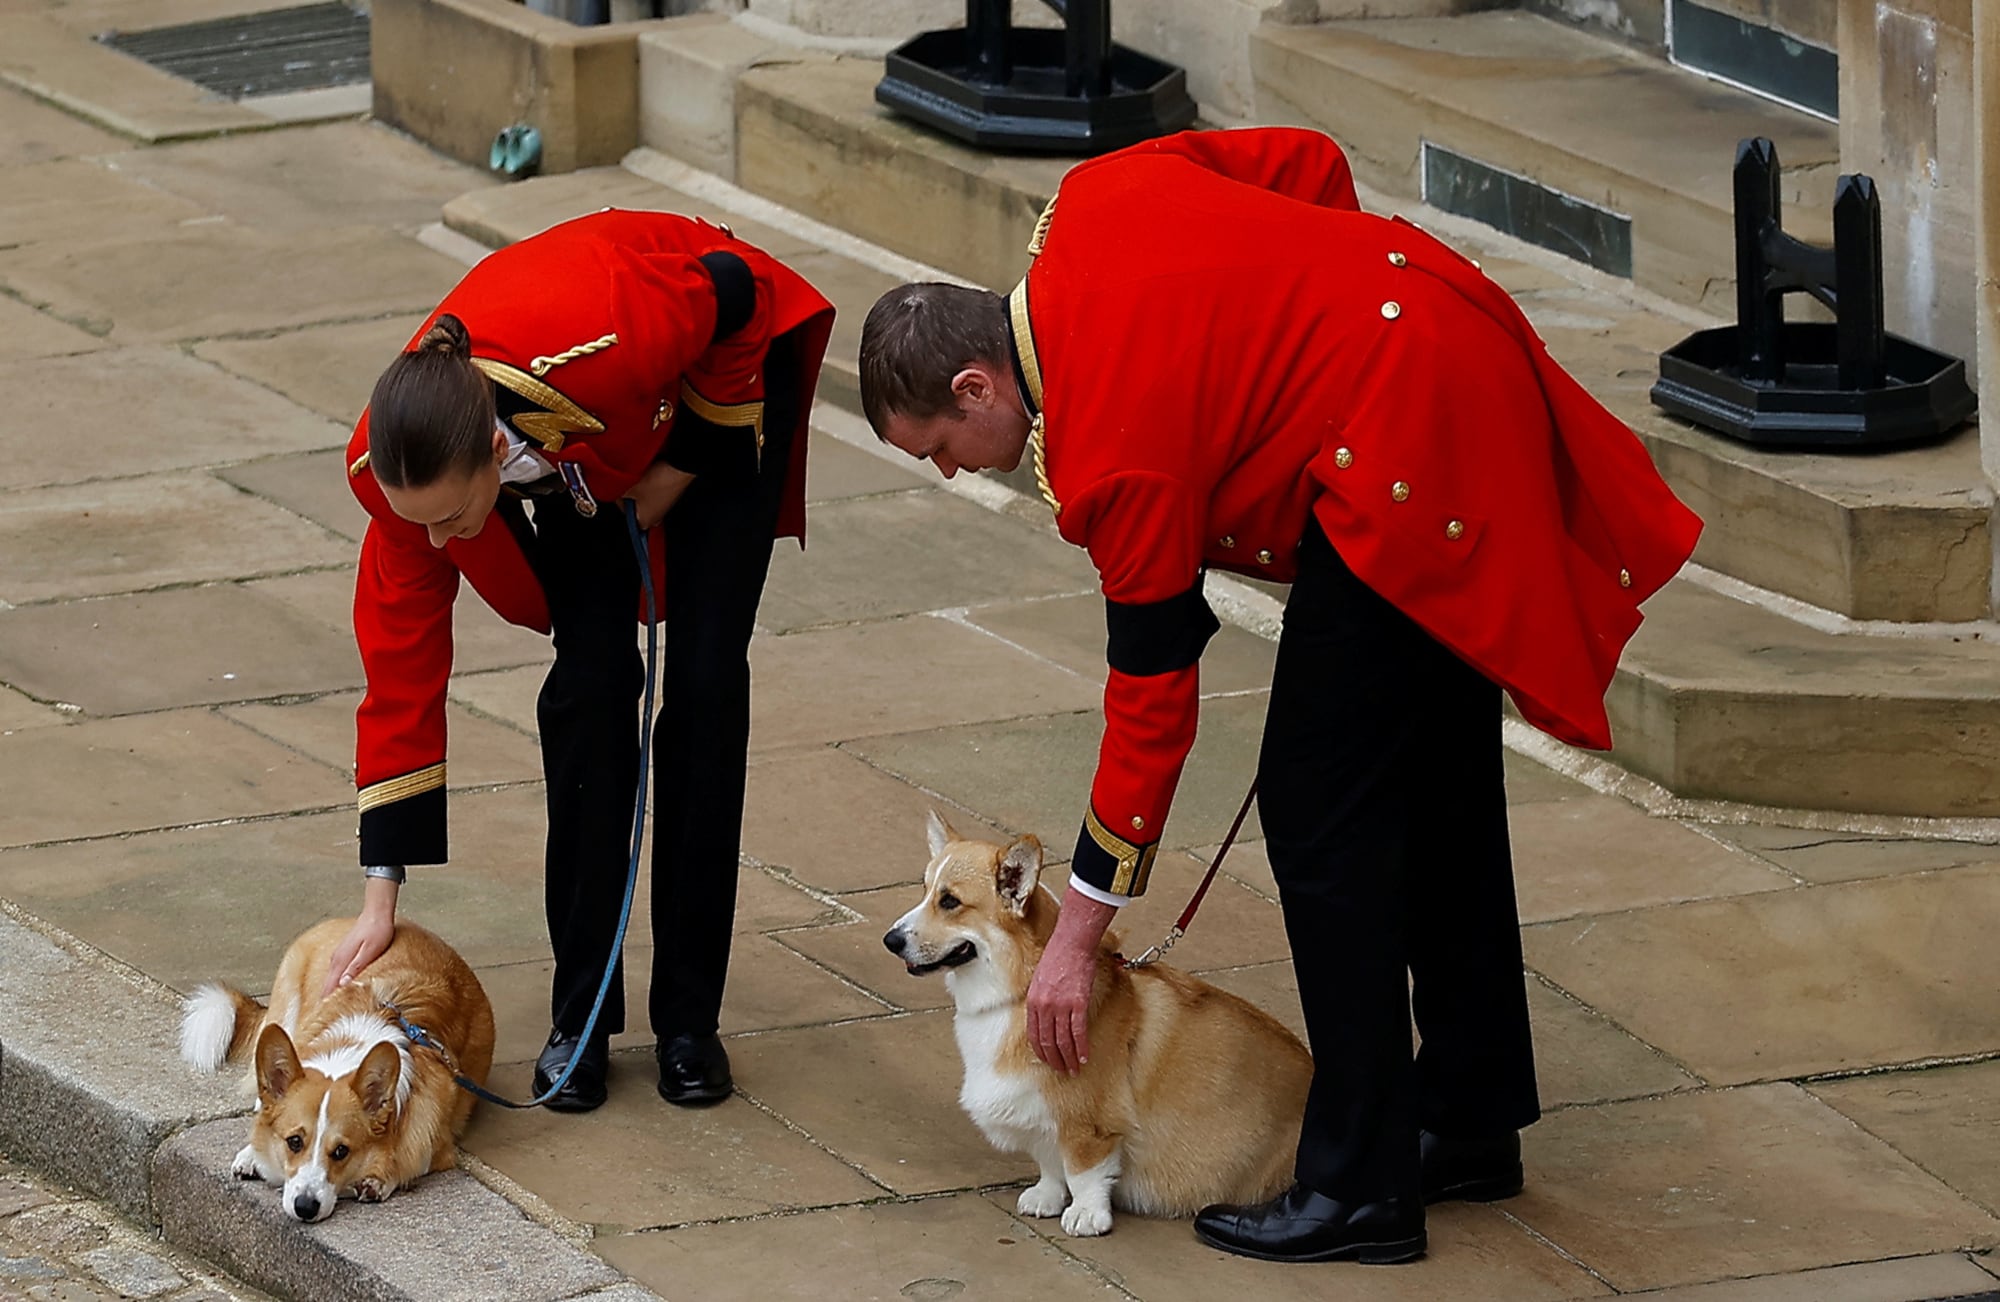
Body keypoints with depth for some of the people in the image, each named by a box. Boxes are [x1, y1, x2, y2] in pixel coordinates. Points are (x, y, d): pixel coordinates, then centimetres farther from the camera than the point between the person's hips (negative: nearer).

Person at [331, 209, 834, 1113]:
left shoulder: (606, 345, -47)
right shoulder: (395, 464, -32)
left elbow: (732, 293, -24)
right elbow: (402, 668, -22)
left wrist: (680, 468, -16)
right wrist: (380, 898, -21)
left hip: (720, 368, -2)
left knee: (705, 680, -9)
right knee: (592, 675, -12)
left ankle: (689, 1013, 0)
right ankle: (580, 1012, -1)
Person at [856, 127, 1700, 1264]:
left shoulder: (1113, 451, -18)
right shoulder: (1095, 200, 3)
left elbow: (1153, 699, -12)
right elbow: (1310, 164, 12)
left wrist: (1079, 938, -4)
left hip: (1406, 457, -11)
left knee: (1322, 809, -5)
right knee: (1436, 784, 19)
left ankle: (1360, 1188, 0)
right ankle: (1471, 1120, 31)